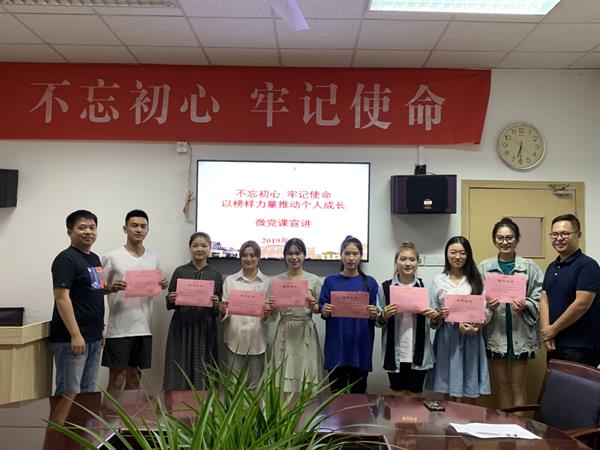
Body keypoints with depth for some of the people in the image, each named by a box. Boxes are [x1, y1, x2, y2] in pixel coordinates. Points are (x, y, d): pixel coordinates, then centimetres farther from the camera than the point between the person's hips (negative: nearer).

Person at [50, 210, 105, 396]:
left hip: (94, 337, 8)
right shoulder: (66, 259, -11)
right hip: (71, 338, -8)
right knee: (69, 393, -3)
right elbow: (62, 297, -18)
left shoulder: (94, 258, 14)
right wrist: (75, 335, -22)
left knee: (88, 390, 14)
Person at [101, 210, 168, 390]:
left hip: (144, 328, 4)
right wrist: (112, 288, -22)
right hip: (119, 328, -4)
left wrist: (163, 285, -5)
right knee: (117, 378, 2)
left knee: (135, 375, 14)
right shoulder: (111, 257, -5)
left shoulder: (154, 258, 8)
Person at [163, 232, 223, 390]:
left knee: (202, 375, 1)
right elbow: (170, 304, 10)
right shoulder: (180, 272, 6)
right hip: (181, 328, 0)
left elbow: (220, 309, 9)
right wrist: (171, 300, -11)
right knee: (179, 373, 1)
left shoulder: (216, 275, 6)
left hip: (205, 329, 0)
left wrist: (216, 304, -12)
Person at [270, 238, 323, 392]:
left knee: (305, 378, 2)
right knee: (283, 379, 1)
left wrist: (313, 307, -14)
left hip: (306, 333, 0)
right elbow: (272, 313, 9)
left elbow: (320, 309, 6)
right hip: (285, 332, 1)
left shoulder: (314, 280, 2)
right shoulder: (277, 280, 5)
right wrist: (273, 307, -12)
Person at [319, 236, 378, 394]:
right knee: (336, 393, 5)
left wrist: (373, 314, -16)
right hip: (336, 345, 0)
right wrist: (324, 311, -16)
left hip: (360, 345, 0)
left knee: (358, 393, 7)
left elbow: (374, 317, 5)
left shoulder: (370, 282, 4)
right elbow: (323, 312, 5)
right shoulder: (330, 281, 4)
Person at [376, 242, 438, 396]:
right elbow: (378, 322, 4)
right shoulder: (386, 287, -1)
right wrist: (384, 316, -16)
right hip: (395, 354, 0)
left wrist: (434, 316, -13)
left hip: (418, 354, 1)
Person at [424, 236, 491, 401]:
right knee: (447, 391, 4)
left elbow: (487, 310, -1)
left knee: (469, 392, 2)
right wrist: (438, 316, -15)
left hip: (470, 339, 0)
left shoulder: (477, 280, 6)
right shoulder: (438, 281, 7)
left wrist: (475, 327, -17)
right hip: (446, 338, 0)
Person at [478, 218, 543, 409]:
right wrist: (487, 305, -17)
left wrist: (524, 305, -20)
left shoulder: (529, 267, -1)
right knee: (502, 385, 14)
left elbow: (540, 298, -2)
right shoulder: (484, 267, 2)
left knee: (518, 386, 7)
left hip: (520, 333, -1)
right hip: (495, 333, 2)